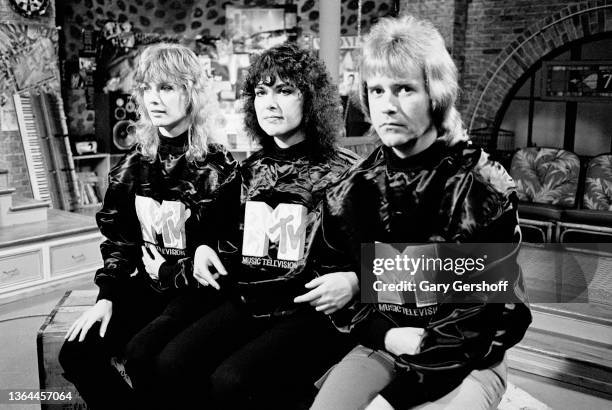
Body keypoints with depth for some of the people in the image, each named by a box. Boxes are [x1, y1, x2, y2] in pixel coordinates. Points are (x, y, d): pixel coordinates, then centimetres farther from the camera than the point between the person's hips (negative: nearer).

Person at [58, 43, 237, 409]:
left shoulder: (218, 167, -8)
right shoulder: (133, 166, 8)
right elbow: (118, 241, 10)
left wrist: (168, 273, -10)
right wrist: (106, 297, -2)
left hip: (198, 289, -5)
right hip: (144, 287, 6)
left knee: (142, 352, -28)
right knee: (77, 353, -12)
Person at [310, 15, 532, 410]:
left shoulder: (485, 189, -11)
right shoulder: (350, 193, 1)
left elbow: (499, 314, -11)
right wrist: (382, 333, -12)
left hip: (466, 363, -3)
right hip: (383, 348, 4)